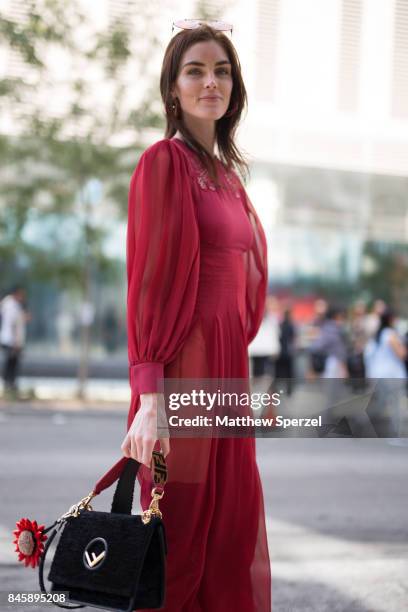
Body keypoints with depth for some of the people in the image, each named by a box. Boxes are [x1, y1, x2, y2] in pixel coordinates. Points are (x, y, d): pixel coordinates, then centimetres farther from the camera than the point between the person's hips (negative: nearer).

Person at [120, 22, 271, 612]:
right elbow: (150, 281, -14)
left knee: (232, 524, 11)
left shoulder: (226, 171, 16)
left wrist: (239, 355, 13)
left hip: (228, 364, 8)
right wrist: (150, 397, -20)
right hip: (183, 363, -8)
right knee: (182, 534, 0)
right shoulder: (164, 162, -8)